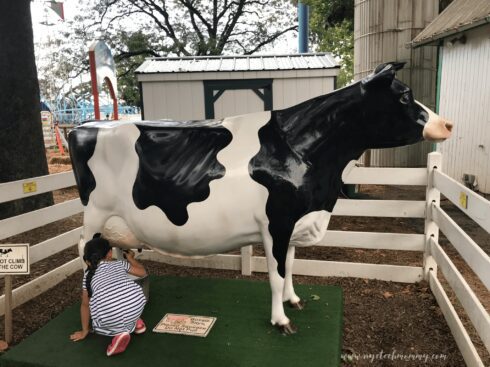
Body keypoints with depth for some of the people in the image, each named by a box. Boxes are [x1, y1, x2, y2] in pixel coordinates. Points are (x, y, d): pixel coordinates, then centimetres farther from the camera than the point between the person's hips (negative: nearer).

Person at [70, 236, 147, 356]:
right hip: (136, 307, 3)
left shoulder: (88, 275, 21)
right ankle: (135, 323, 29)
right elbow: (143, 272, 35)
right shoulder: (119, 264, 22)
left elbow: (85, 305, 28)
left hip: (109, 318, -2)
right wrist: (131, 259, 52)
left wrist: (84, 331, 40)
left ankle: (119, 332, 4)